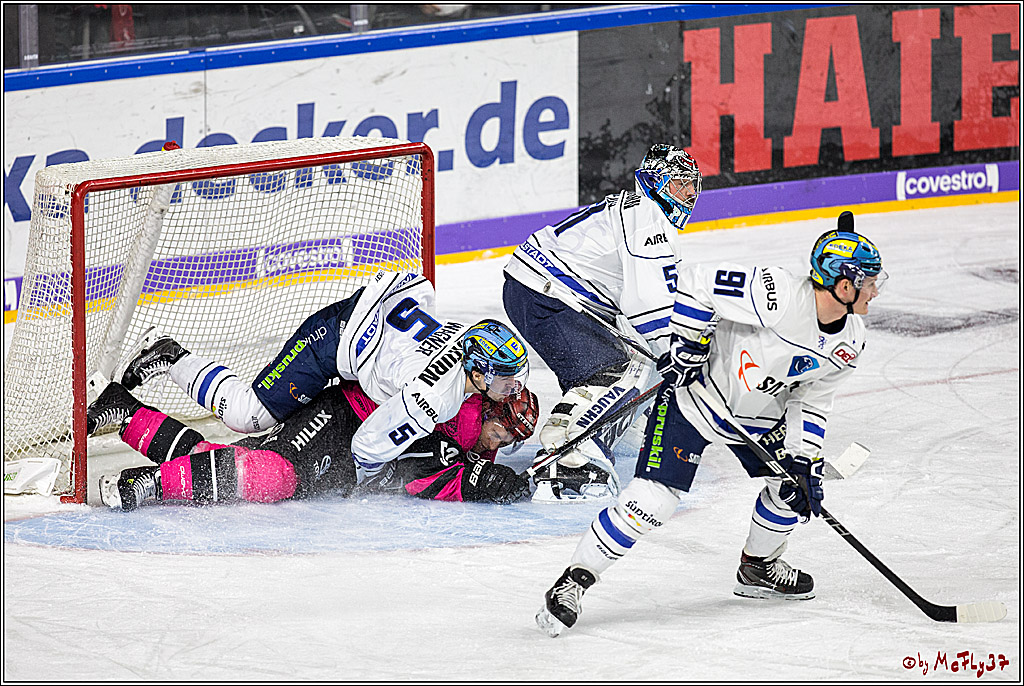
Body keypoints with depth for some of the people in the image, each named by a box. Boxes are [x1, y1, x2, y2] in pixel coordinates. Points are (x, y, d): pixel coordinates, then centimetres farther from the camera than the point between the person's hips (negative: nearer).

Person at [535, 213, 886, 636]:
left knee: (796, 484, 5)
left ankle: (758, 567, 31)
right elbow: (696, 284, -26)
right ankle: (574, 581, -8)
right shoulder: (778, 296, -31)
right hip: (696, 392, -8)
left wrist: (803, 462, -6)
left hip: (759, 414, 8)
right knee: (652, 500, -17)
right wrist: (686, 346, -24)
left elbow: (810, 401, 4)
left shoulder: (849, 343, -6)